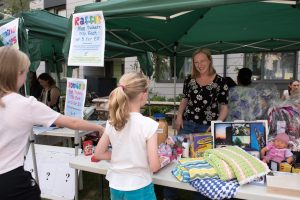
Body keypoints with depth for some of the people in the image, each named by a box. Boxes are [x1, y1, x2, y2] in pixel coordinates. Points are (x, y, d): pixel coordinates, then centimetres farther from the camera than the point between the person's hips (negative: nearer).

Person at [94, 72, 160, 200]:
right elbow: (154, 166, -19)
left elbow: (98, 154, 2)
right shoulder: (148, 124, -21)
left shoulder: (112, 122, -7)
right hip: (139, 189, -4)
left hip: (115, 187, 4)